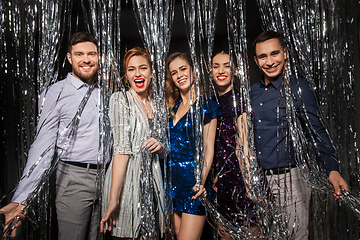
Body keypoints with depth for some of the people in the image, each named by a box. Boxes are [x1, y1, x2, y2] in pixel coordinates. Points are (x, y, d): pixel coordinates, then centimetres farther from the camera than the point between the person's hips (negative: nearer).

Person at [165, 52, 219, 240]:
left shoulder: (205, 105, -2)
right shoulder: (172, 106, 14)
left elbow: (208, 149, -7)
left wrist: (201, 180, -18)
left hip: (193, 182, -6)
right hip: (173, 180, 6)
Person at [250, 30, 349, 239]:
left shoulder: (297, 87, -8)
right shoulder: (254, 92, 8)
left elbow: (316, 131, -9)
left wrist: (332, 169, -23)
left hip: (290, 178, -5)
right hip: (260, 180, 5)